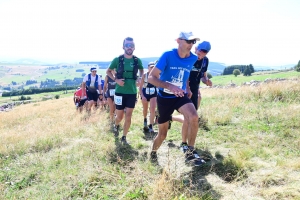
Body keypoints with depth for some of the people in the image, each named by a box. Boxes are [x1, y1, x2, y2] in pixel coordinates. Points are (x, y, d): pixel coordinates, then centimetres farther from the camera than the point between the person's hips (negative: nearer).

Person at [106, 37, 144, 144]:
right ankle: (116, 126, 43)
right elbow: (108, 71, 6)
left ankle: (124, 137, 18)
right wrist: (116, 80, -10)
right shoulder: (117, 59, -7)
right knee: (120, 116, 8)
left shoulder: (137, 60, -1)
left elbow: (141, 70, 19)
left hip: (132, 92, 1)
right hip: (120, 92, -1)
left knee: (128, 116, 3)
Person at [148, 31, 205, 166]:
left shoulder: (193, 59, -4)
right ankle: (153, 152, 41)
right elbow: (151, 77, -21)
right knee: (162, 134, 9)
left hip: (180, 97, 2)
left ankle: (190, 153, -16)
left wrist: (187, 88, 10)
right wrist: (169, 86, -35)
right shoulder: (168, 55, -18)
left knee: (193, 117, -30)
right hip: (164, 98, -2)